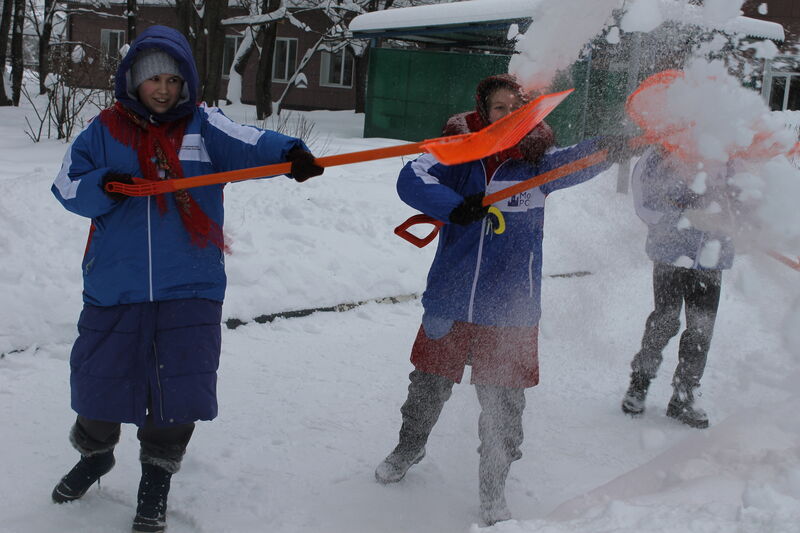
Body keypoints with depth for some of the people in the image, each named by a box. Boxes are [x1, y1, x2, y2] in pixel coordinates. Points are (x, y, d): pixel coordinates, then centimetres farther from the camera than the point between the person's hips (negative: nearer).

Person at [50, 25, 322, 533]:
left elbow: (249, 143, -18)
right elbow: (67, 186, 4)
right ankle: (95, 454, 46)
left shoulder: (203, 125, 0)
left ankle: (157, 479, 26)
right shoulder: (105, 130, 5)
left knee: (179, 389, 1)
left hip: (189, 288, -1)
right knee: (98, 378, 13)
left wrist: (289, 151, -37)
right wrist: (102, 186, -17)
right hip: (113, 287, 2)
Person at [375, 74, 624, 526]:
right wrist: (456, 206, -31)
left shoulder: (537, 160, -1)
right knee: (430, 383, 18)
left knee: (503, 402, 7)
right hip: (450, 298, 1)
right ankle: (409, 448, 47)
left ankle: (493, 490, 28)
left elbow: (579, 162, -17)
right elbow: (412, 180, -16)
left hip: (510, 308, 0)